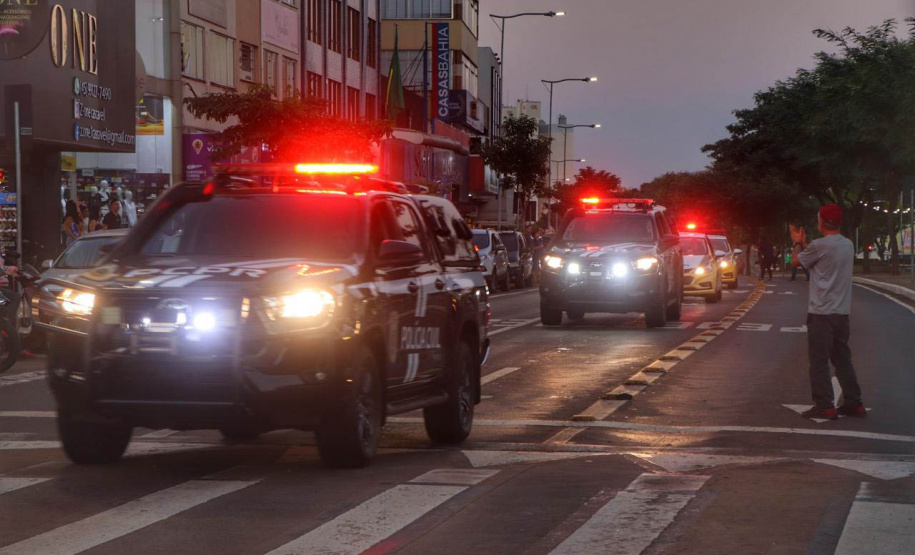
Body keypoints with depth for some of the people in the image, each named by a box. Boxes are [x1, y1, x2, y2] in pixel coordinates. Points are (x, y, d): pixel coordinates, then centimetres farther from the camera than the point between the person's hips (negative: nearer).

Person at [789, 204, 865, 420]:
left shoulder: (820, 245, -15)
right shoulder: (848, 245, 8)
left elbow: (795, 261, 1)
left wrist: (797, 243, 19)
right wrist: (804, 243, 29)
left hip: (821, 313, -7)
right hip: (842, 312, 7)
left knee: (819, 361, -1)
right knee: (842, 359, 15)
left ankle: (824, 406, -1)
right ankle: (854, 403, 16)